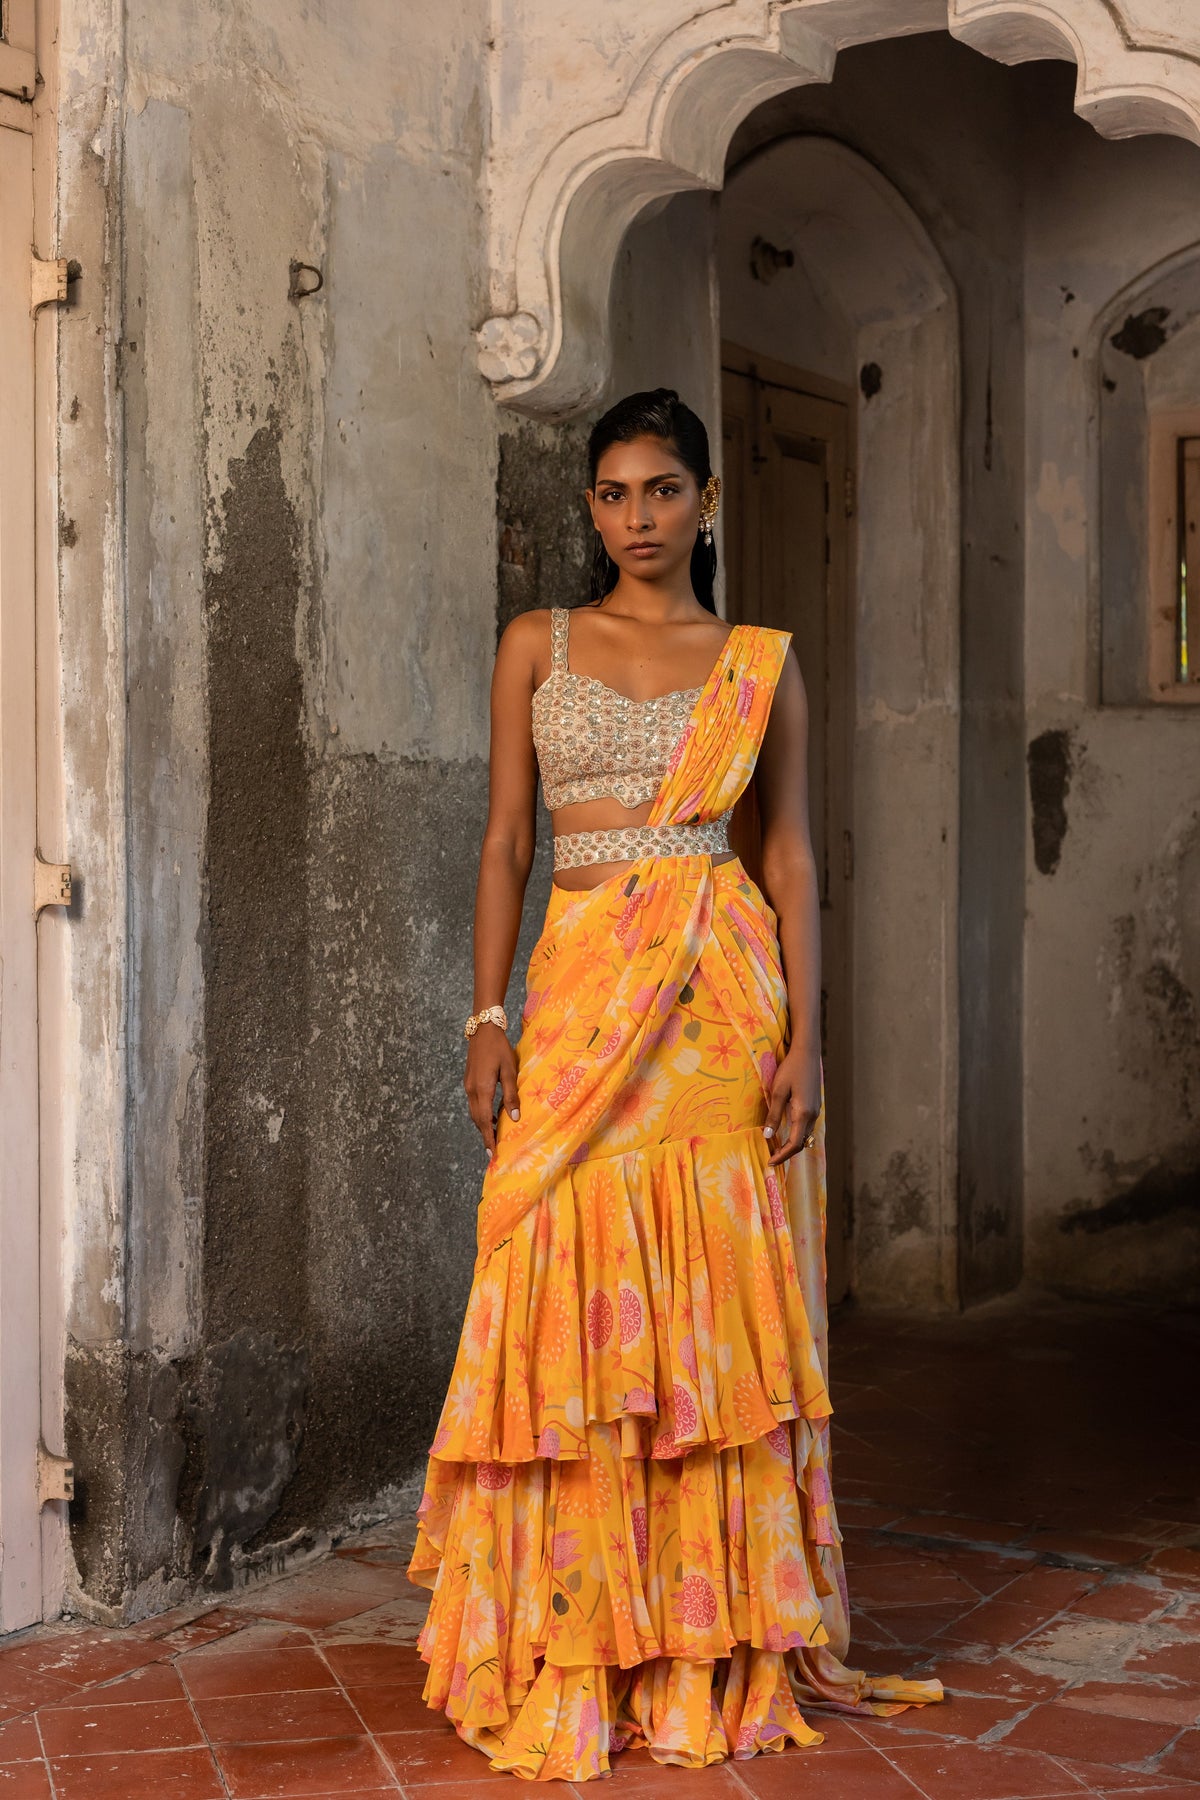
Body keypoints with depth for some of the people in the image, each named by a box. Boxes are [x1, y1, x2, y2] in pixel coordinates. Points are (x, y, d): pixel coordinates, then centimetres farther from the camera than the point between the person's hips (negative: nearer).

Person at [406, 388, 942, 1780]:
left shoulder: (761, 663, 9)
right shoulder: (537, 648, 11)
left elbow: (791, 856, 6)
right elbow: (505, 841, 8)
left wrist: (804, 1038, -4)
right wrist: (489, 1017, -2)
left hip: (722, 991, 0)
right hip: (582, 987, 1)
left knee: (720, 1306, 0)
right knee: (577, 1305, -3)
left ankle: (721, 1643, 11)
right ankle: (576, 1651, 8)